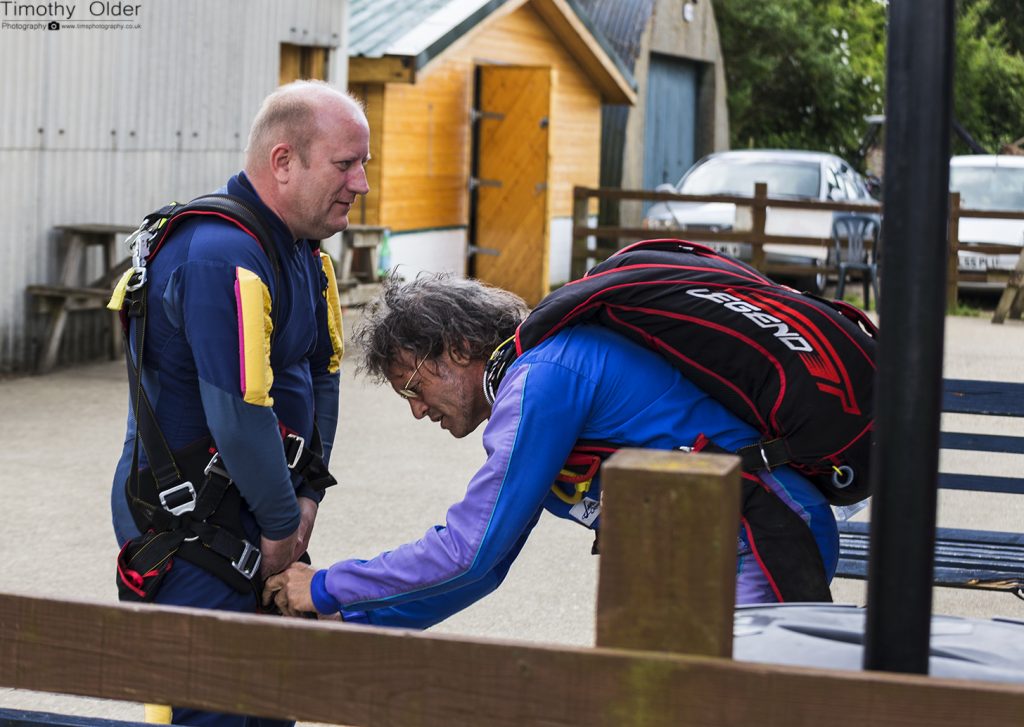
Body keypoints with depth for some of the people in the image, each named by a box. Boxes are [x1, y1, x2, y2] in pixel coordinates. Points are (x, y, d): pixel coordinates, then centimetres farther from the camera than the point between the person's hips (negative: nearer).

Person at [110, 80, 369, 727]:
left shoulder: (303, 249, 8)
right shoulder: (222, 255, -25)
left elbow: (321, 374, 16)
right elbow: (241, 414, -27)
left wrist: (307, 494, 8)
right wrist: (282, 524, -15)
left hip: (249, 511, 10)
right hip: (187, 520, -9)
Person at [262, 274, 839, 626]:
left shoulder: (542, 375, -14)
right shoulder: (529, 376, 18)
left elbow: (468, 551, -16)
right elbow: (483, 566, 23)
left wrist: (326, 589, -5)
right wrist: (347, 626, 18)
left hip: (763, 558, -10)